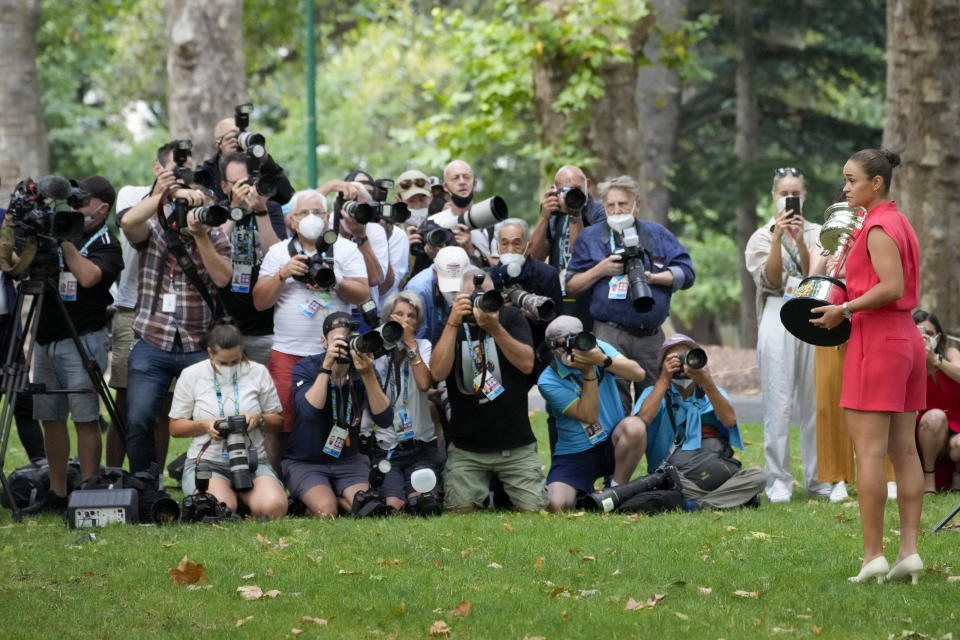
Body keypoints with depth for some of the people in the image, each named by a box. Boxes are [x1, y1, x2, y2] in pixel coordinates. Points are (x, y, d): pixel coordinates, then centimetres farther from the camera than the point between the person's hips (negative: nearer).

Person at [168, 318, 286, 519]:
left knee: (273, 508, -29)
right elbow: (175, 427, 9)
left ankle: (243, 496, 5)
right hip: (207, 461, -1)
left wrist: (259, 419, -11)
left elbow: (278, 422, 13)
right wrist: (204, 425, -11)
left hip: (253, 460, 1)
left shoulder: (258, 373, 8)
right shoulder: (191, 375, 5)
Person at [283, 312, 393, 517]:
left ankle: (336, 497, 7)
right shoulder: (306, 368, -9)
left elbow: (385, 420, -16)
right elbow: (309, 411, -28)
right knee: (325, 511, -29)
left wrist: (368, 375, -28)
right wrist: (326, 367, -33)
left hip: (348, 460, 3)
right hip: (305, 462, -3)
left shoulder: (361, 370, -3)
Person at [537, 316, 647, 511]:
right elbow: (589, 415, -19)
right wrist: (589, 373, -26)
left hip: (612, 444, 2)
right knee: (555, 504, -27)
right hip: (575, 456, -2)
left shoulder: (597, 348, -1)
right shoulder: (548, 381, -12)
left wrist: (603, 360, -28)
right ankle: (585, 496, 13)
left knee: (634, 427, -33)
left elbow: (638, 374, -14)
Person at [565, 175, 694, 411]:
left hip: (652, 336, 2)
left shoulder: (657, 234, 14)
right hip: (610, 335, -2)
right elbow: (571, 286, 8)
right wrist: (600, 270, -6)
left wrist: (653, 278, -9)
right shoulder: (590, 237, 11)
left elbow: (686, 274, 6)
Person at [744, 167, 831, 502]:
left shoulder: (817, 234, 12)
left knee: (815, 400, 1)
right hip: (778, 319, -1)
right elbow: (769, 280, -3)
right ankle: (778, 482, -3)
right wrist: (778, 237, -12)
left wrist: (800, 239, -13)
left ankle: (818, 478, 9)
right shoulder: (762, 236, 11)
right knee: (778, 404, -6)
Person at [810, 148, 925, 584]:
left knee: (869, 450, -9)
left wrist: (845, 310, -14)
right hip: (906, 336, 10)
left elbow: (892, 287, -22)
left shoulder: (878, 228, -13)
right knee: (904, 450, 7)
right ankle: (909, 550, 4)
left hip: (877, 338, -10)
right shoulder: (900, 223, 17)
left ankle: (873, 556, -12)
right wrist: (848, 305, 13)